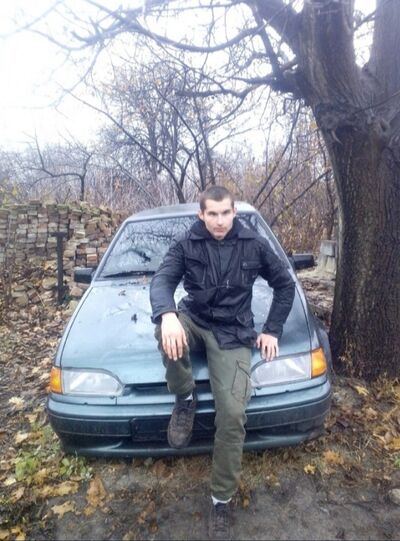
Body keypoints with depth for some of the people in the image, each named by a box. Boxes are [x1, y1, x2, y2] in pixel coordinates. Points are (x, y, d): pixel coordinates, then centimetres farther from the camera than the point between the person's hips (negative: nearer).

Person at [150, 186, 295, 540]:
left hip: (233, 333, -1)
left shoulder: (254, 245, 0)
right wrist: (168, 315, -37)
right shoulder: (186, 245, -1)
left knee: (232, 414, -15)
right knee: (166, 333, -36)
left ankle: (222, 501, 10)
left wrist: (273, 330, 2)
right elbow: (162, 280, -14)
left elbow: (285, 285, 10)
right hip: (193, 320, 1)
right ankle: (185, 399, -5)